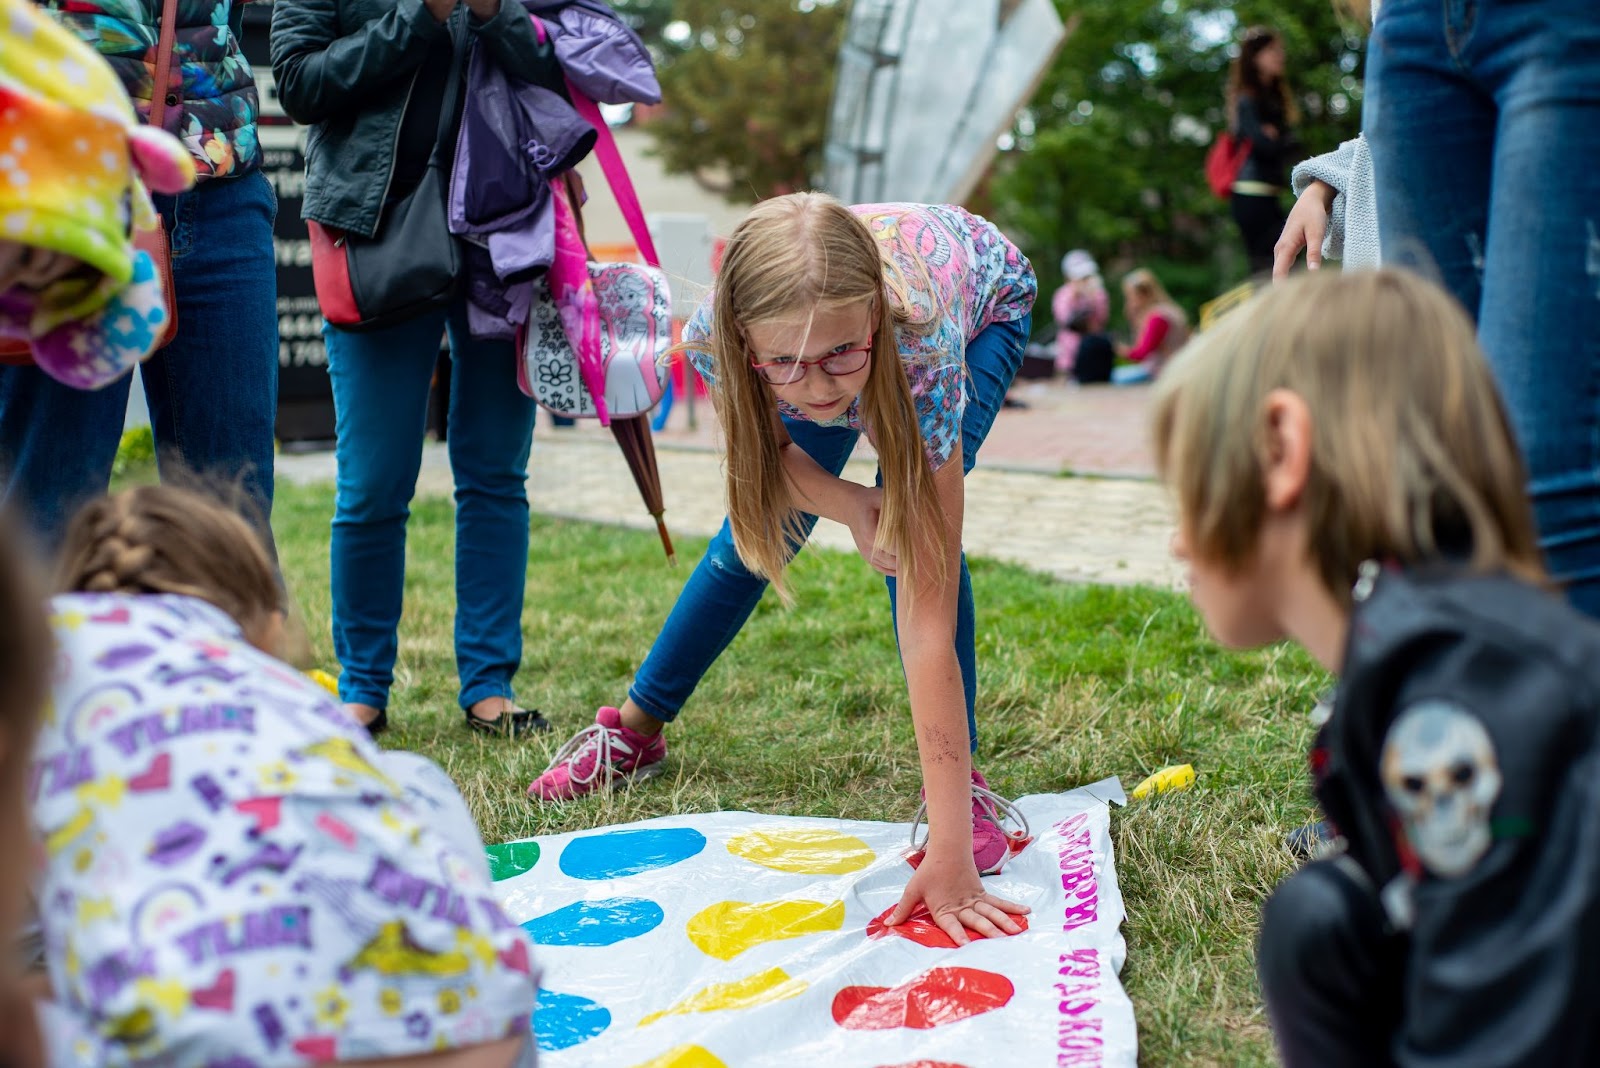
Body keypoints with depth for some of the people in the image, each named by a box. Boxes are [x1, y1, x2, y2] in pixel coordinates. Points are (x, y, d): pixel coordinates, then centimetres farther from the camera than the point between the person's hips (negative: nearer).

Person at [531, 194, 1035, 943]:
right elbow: (764, 450, -13)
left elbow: (928, 613, -46)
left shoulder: (919, 345, -46)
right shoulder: (714, 339, -39)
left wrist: (949, 854, -48)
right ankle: (635, 729, 31)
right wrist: (851, 507, -35)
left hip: (984, 301, -3)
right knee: (760, 527, 9)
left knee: (915, 527, -26)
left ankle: (965, 786, -10)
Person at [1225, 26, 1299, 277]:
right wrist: (1283, 140, 1)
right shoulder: (1248, 100, -7)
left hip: (1269, 195, 9)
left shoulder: (1273, 97, 19)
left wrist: (1278, 137, -7)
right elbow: (1264, 145, -16)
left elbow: (1289, 144, 11)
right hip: (1253, 194, -9)